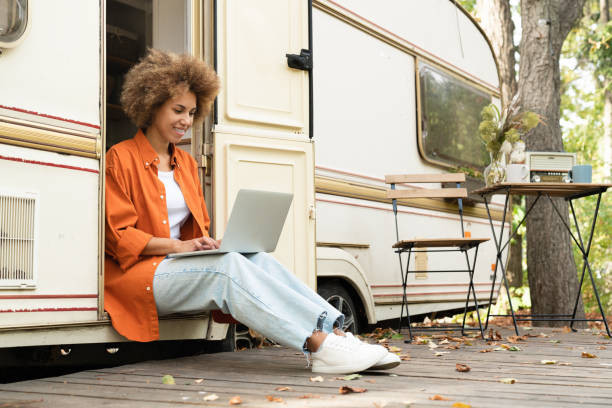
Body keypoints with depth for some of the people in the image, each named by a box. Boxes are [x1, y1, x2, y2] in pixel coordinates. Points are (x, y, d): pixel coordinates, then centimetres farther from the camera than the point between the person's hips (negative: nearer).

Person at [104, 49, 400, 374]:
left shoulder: (186, 163, 23)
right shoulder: (121, 158, 0)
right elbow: (118, 236, -8)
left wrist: (206, 243, -2)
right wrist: (177, 245, -19)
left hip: (180, 264, 6)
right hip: (138, 274, -6)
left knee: (257, 259, -24)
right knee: (229, 266, -34)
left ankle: (336, 334, -39)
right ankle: (319, 343, -46)